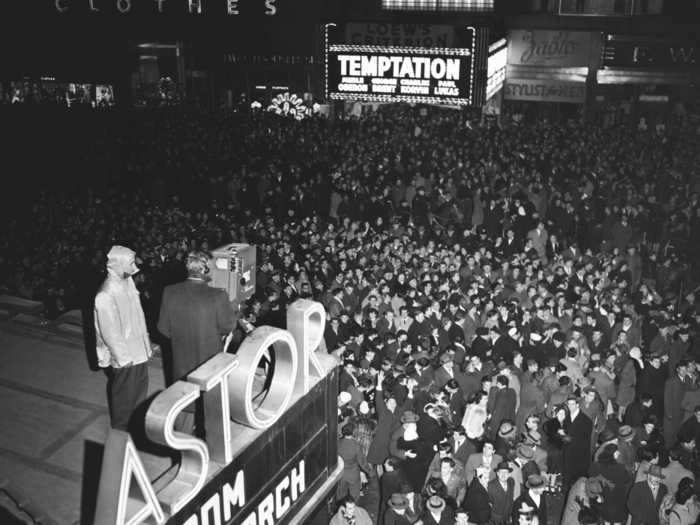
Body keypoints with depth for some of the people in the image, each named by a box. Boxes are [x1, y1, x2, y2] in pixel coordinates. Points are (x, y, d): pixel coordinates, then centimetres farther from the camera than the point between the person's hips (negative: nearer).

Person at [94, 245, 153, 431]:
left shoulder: (128, 282, 0)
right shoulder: (106, 296, -26)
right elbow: (110, 333, -21)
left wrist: (146, 344, 12)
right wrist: (124, 357, -15)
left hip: (139, 351, 8)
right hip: (124, 359, -8)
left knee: (140, 393, 23)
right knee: (124, 400, 11)